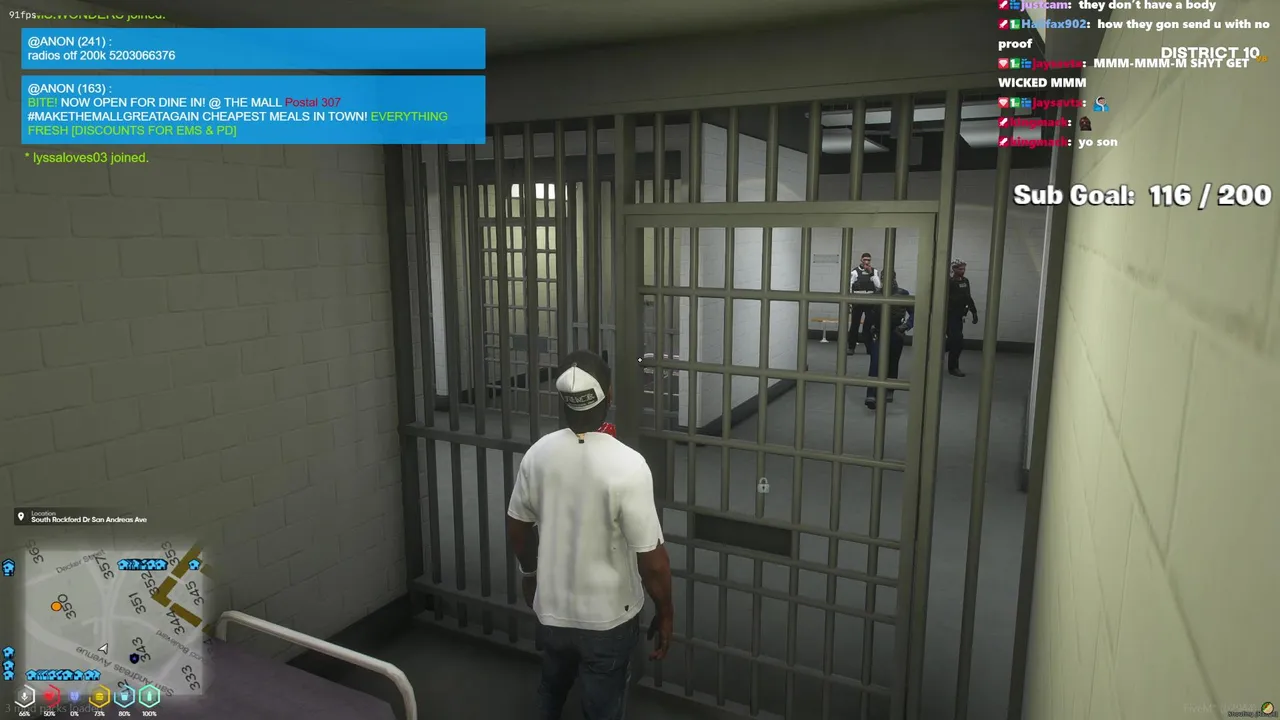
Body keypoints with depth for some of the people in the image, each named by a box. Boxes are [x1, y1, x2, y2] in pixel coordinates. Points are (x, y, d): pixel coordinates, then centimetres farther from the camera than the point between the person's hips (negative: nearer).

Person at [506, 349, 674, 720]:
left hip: (551, 609, 4)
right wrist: (666, 613, -6)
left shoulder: (538, 453, -11)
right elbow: (652, 560, -22)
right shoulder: (627, 465, -27)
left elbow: (517, 527, 3)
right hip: (607, 619, -4)